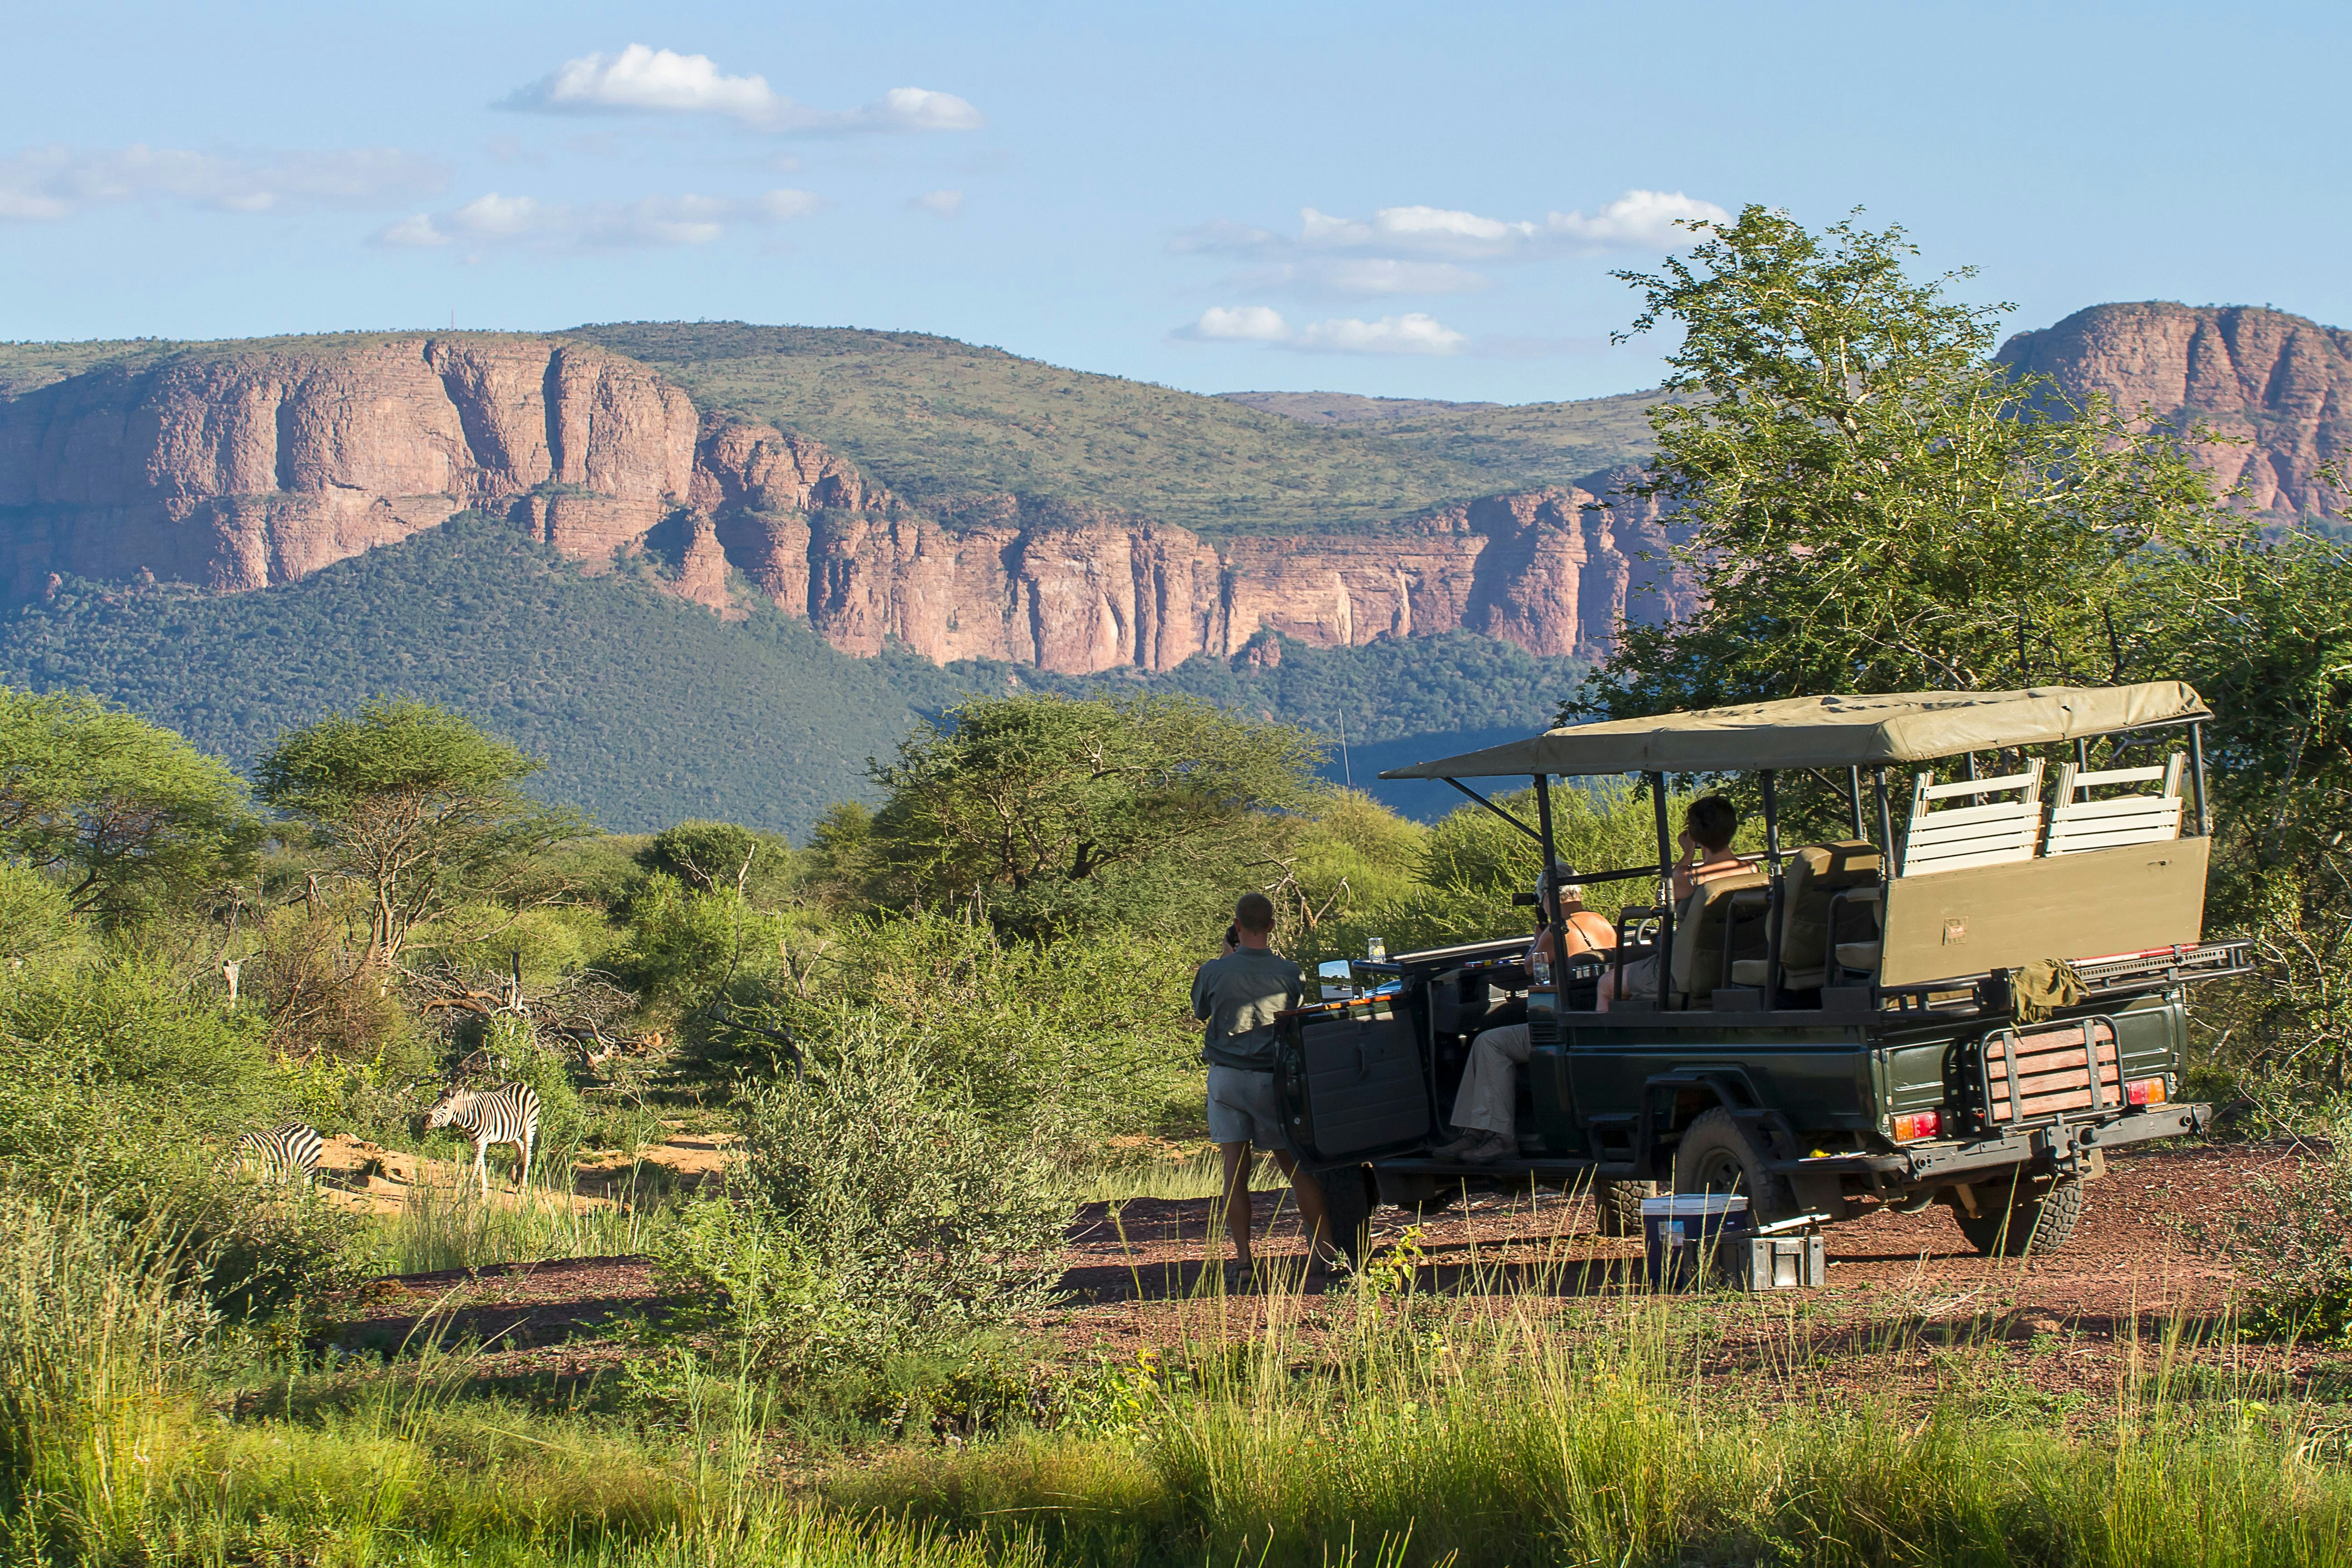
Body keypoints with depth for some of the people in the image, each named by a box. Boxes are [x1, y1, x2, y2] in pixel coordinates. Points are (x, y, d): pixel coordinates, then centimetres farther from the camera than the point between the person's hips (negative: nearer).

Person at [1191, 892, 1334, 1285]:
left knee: (1235, 1169, 1)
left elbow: (1200, 1013, 11)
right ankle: (1325, 1248, 5)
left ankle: (1243, 1258, -2)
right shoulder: (1288, 973, -6)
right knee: (1295, 1165, 9)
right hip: (1272, 1078, 1)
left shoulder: (1215, 971, -8)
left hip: (1227, 1077, -1)